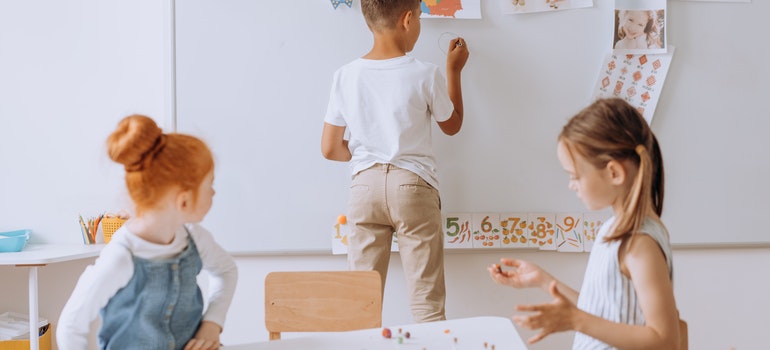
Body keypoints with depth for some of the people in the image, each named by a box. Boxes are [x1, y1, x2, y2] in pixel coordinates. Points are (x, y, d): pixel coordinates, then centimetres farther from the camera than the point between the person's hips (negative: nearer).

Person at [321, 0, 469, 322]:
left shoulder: (345, 76, -1)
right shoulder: (425, 75, -8)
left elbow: (330, 149, 3)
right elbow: (452, 126, 11)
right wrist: (454, 71, 19)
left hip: (365, 185, 3)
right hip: (412, 186, -2)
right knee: (427, 304, 4)